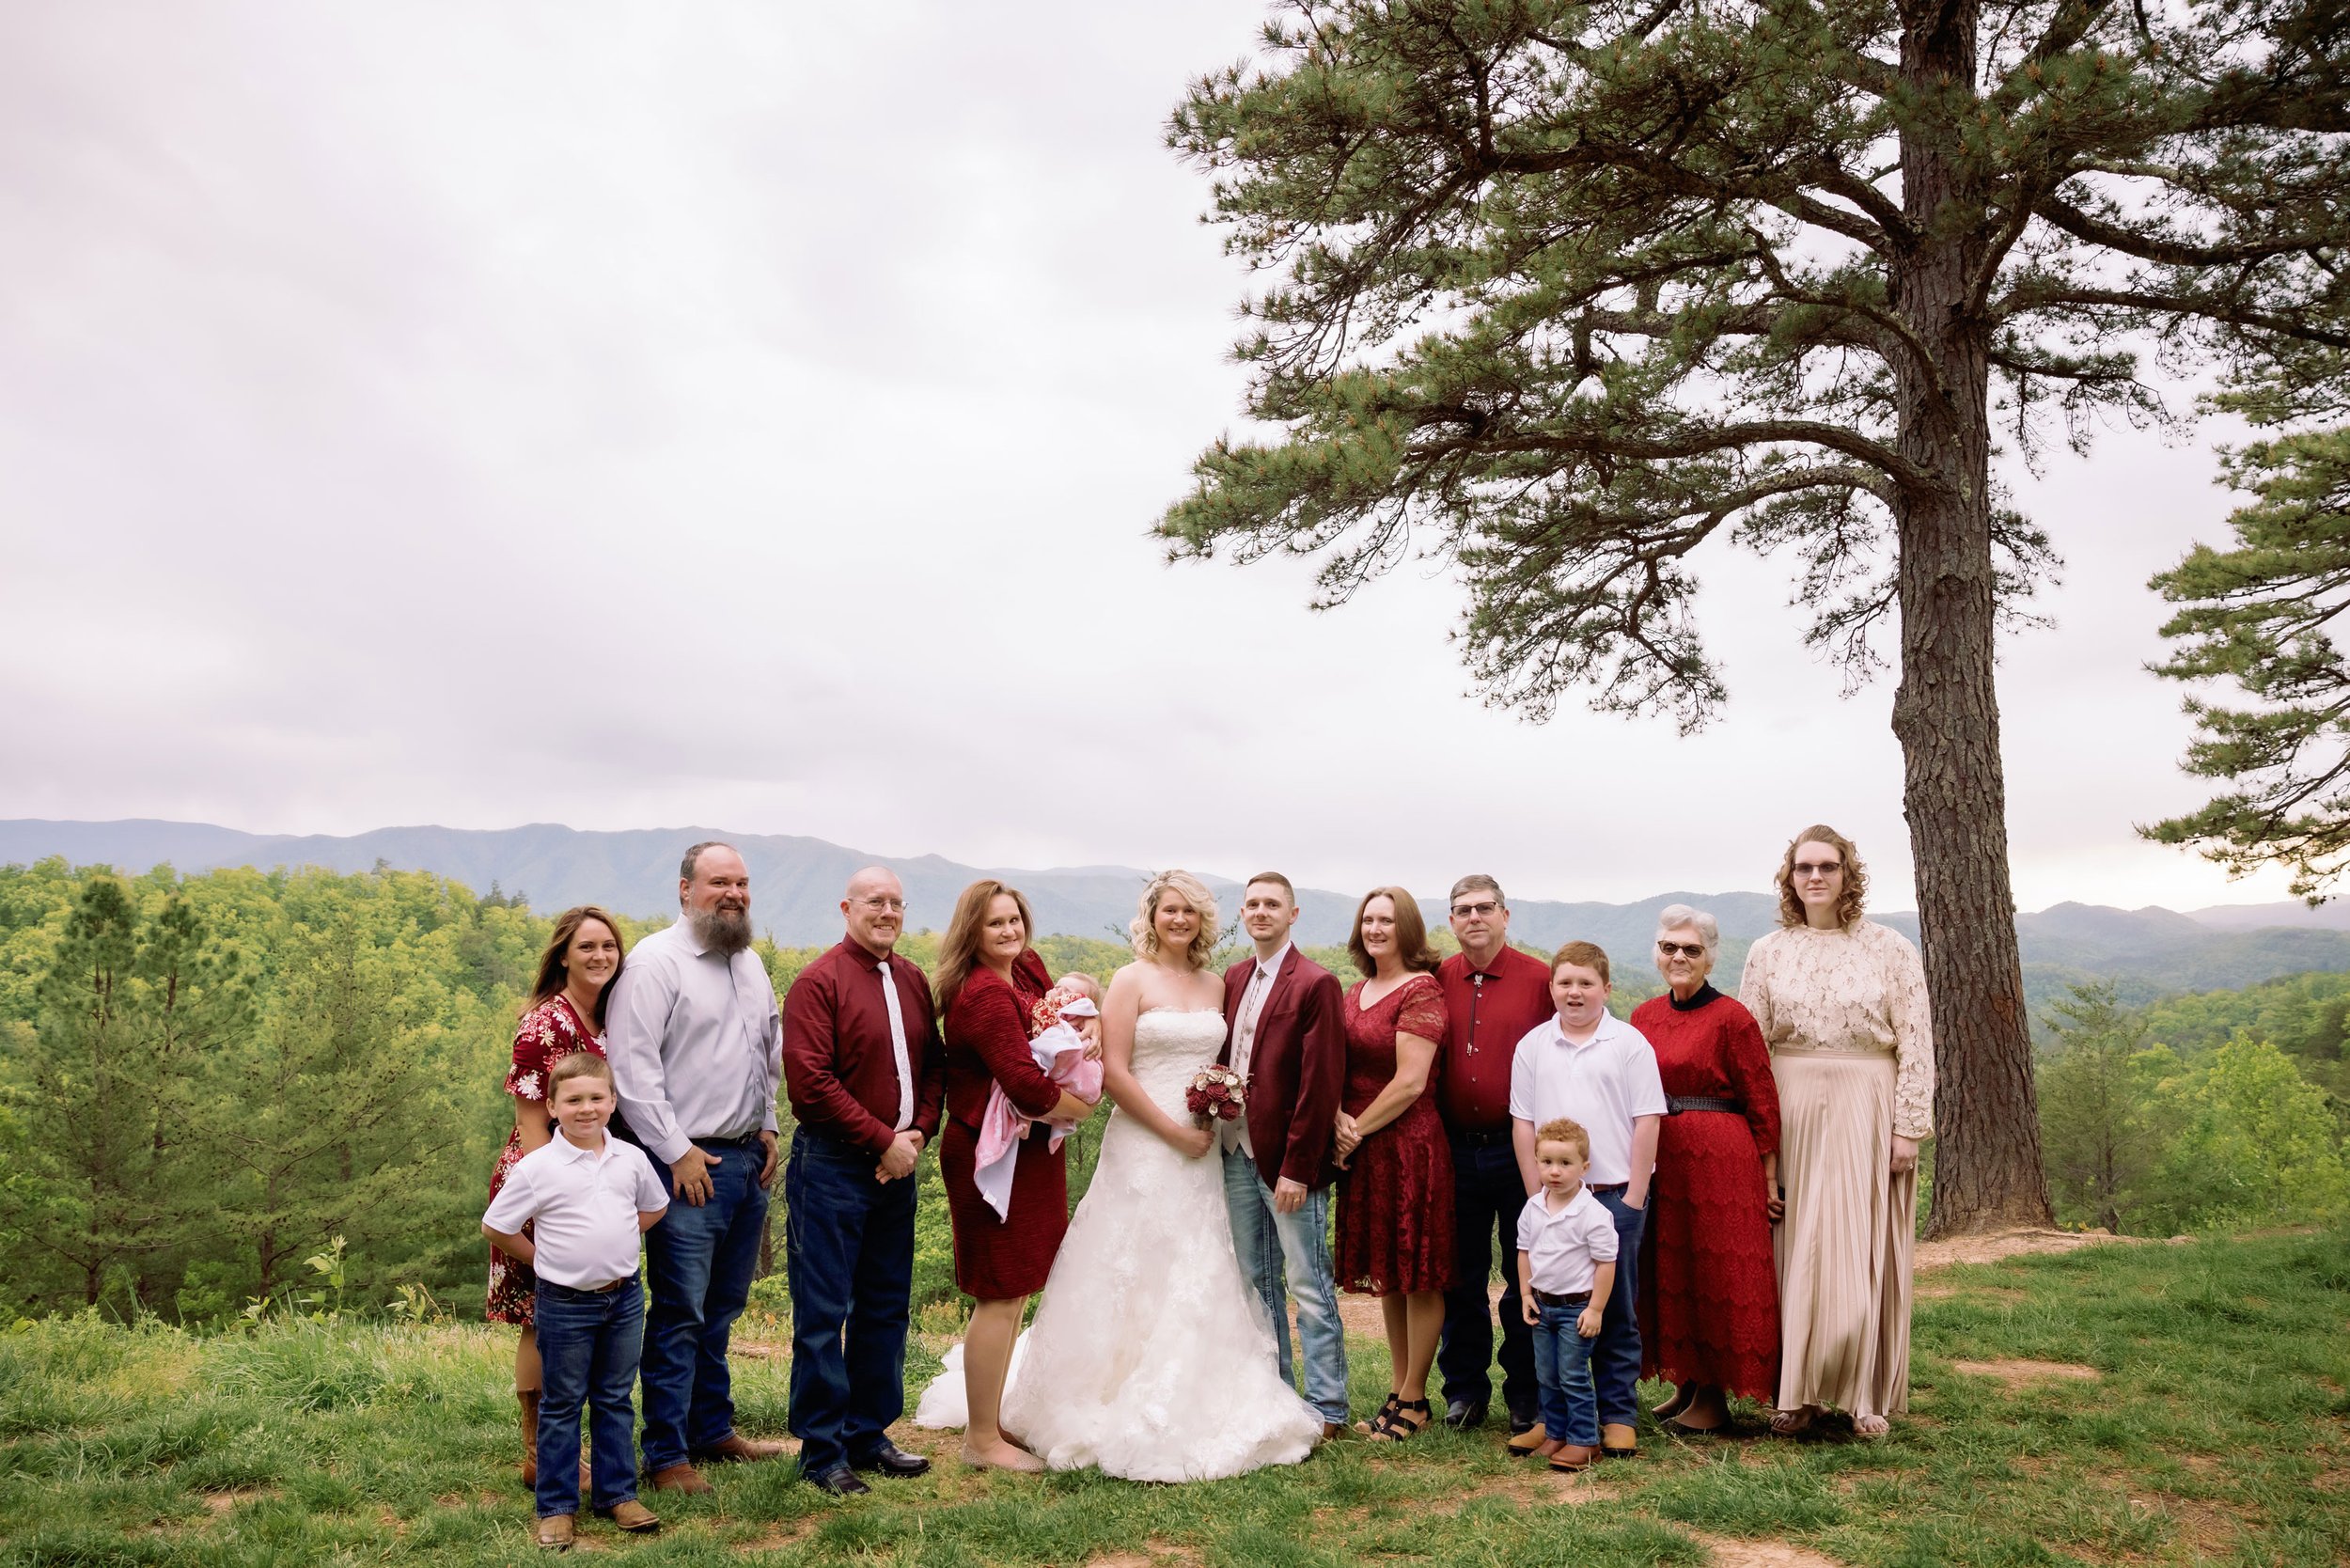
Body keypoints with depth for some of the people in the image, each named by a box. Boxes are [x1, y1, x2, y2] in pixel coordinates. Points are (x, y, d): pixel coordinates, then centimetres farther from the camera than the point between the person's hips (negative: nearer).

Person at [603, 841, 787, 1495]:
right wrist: (677, 1152, -13)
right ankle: (666, 1455, 8)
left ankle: (713, 1428, 28)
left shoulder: (751, 964, 15)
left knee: (722, 1310, 16)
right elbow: (631, 1067, -14)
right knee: (679, 1314, -3)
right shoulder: (655, 962, -9)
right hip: (687, 1163, -7)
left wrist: (767, 1129, 14)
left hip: (747, 1159, 7)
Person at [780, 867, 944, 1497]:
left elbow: (933, 1065, 14)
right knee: (823, 1314, 2)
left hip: (898, 1164, 7)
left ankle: (869, 1434, 27)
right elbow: (810, 1084, -17)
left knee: (886, 1308, 14)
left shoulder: (914, 980, 10)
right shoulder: (819, 982, -10)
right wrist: (882, 1141, -14)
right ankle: (823, 1451, 13)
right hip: (833, 1166, -7)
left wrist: (918, 1133, -2)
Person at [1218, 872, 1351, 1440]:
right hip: (1237, 1150, 7)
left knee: (1309, 1286, 2)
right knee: (1257, 1282, 15)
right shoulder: (1233, 979, 11)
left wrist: (1297, 1167, -17)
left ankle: (1327, 1409, 13)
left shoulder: (1316, 984, -10)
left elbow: (1321, 1084, -14)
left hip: (1289, 1158, -7)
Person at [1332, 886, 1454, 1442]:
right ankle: (1397, 1390, 24)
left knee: (1418, 1275, 3)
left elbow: (1410, 1082, -16)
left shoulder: (1421, 989, -11)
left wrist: (1359, 1130, -10)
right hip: (1361, 1149, 8)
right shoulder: (1356, 992, 13)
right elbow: (1341, 1067, 13)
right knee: (1386, 1273, 14)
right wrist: (1338, 1118, -5)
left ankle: (1413, 1398, 13)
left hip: (1410, 1143, -8)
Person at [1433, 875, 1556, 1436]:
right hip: (1455, 1152, 3)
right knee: (1461, 1275, 11)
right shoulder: (1437, 981, 5)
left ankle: (1526, 1394, 22)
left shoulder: (1538, 979, -3)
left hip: (1520, 1151, -2)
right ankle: (1465, 1388, 25)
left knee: (1527, 1275, 8)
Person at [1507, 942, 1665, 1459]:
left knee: (1617, 1313, 6)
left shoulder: (1630, 1044, -1)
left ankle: (1619, 1417, 17)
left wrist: (1633, 1198, -6)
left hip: (1616, 1197, -2)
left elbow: (1646, 1123, -2)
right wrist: (1538, 1195, 1)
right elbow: (1523, 1125, 7)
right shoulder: (1533, 1047, 6)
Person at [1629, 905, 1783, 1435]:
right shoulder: (1644, 1016, 10)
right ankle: (1687, 1384, 26)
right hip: (1655, 1158, 6)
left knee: (1715, 1272, 3)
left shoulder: (1731, 1018, -8)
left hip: (1718, 1160, -6)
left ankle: (1713, 1398, 14)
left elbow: (1762, 1102, -6)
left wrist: (1769, 1177, -8)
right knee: (1666, 1270, 12)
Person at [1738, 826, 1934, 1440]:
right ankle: (1798, 1391, 12)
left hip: (1864, 1114, -1)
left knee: (1864, 1252, 1)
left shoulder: (1891, 950, 1)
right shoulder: (1768, 953, 6)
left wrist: (1908, 1128, -8)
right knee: (1795, 1251, 4)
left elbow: (1915, 1045, -2)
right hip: (1791, 1113, 2)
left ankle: (1866, 1395, 12)